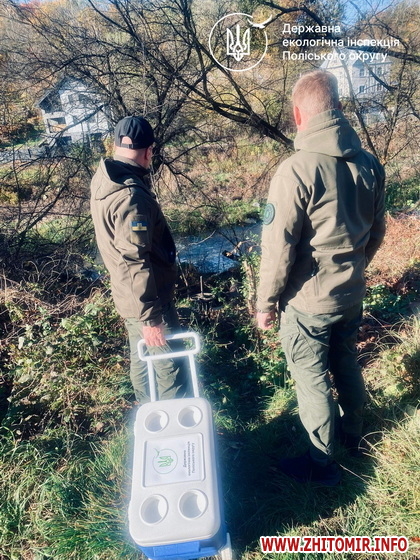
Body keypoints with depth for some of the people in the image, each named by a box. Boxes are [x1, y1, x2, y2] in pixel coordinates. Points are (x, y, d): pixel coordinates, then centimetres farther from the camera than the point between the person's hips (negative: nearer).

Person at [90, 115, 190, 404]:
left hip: (128, 295, 10)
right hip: (147, 299, -10)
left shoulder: (104, 180, 4)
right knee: (170, 367, 5)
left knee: (142, 359, 23)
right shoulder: (131, 196, -26)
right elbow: (134, 262, -28)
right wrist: (150, 317, -25)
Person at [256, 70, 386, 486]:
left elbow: (278, 248, -20)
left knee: (312, 381, 11)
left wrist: (265, 303, -7)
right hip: (352, 295, 7)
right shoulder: (370, 165, -2)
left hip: (308, 301, -6)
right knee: (346, 365, 25)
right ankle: (353, 435, 49)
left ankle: (321, 465, 30)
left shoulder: (296, 171, -22)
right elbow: (376, 231, 9)